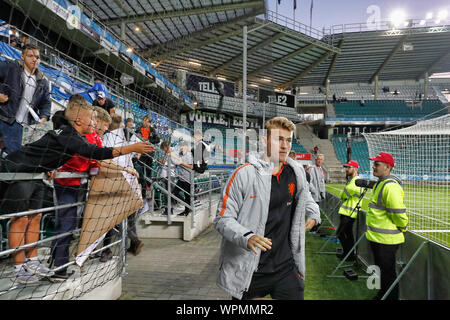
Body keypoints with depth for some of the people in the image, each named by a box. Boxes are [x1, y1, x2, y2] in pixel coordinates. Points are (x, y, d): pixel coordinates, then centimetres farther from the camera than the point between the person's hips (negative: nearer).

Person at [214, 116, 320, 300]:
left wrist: (313, 213, 9)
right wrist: (246, 237, -29)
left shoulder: (296, 172, 3)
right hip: (247, 271, -3)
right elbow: (222, 219, -13)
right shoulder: (244, 174, -14)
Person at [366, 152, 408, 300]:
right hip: (377, 237, 11)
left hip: (386, 239, -11)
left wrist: (402, 228, -9)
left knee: (387, 273, 3)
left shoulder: (390, 186, -23)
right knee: (381, 270, 25)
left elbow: (399, 213, -25)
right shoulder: (380, 183, 11)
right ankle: (382, 295, 43)